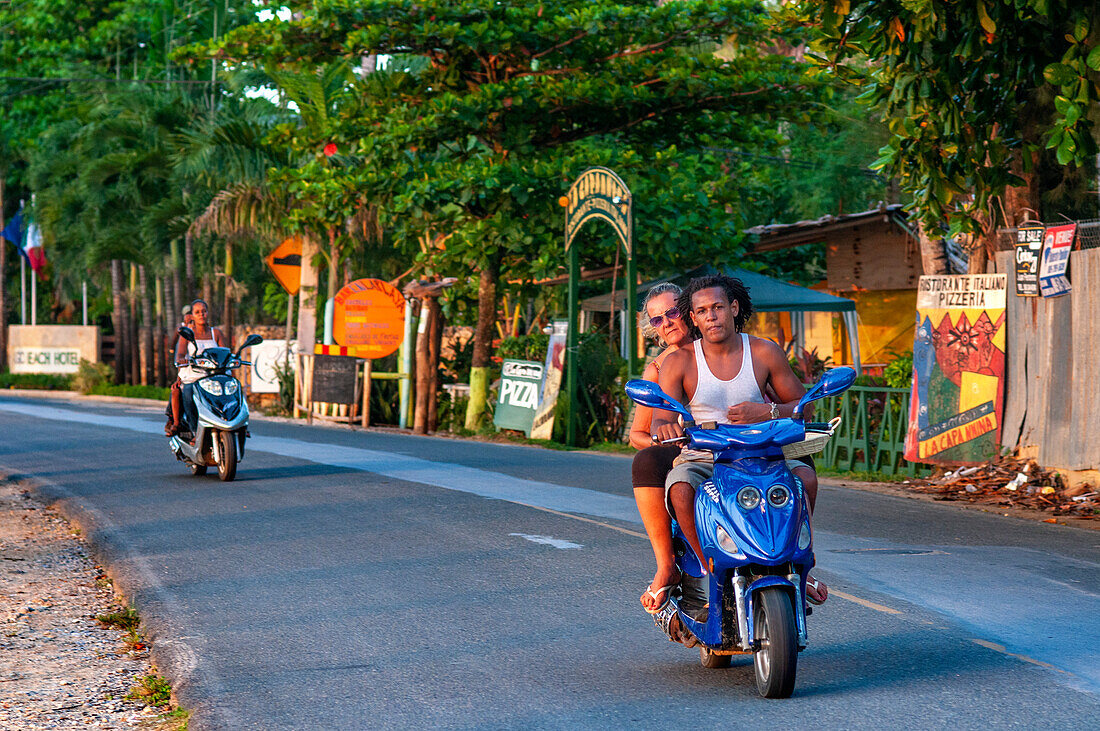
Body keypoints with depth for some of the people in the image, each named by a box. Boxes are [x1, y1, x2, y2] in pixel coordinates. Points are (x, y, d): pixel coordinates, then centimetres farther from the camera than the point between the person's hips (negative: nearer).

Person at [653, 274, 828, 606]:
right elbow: (660, 420, -8)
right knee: (681, 488, -35)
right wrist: (665, 427, -34)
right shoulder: (679, 362, -1)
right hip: (701, 457, -1)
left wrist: (767, 411, -15)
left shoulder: (765, 352, 3)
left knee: (804, 475, -26)